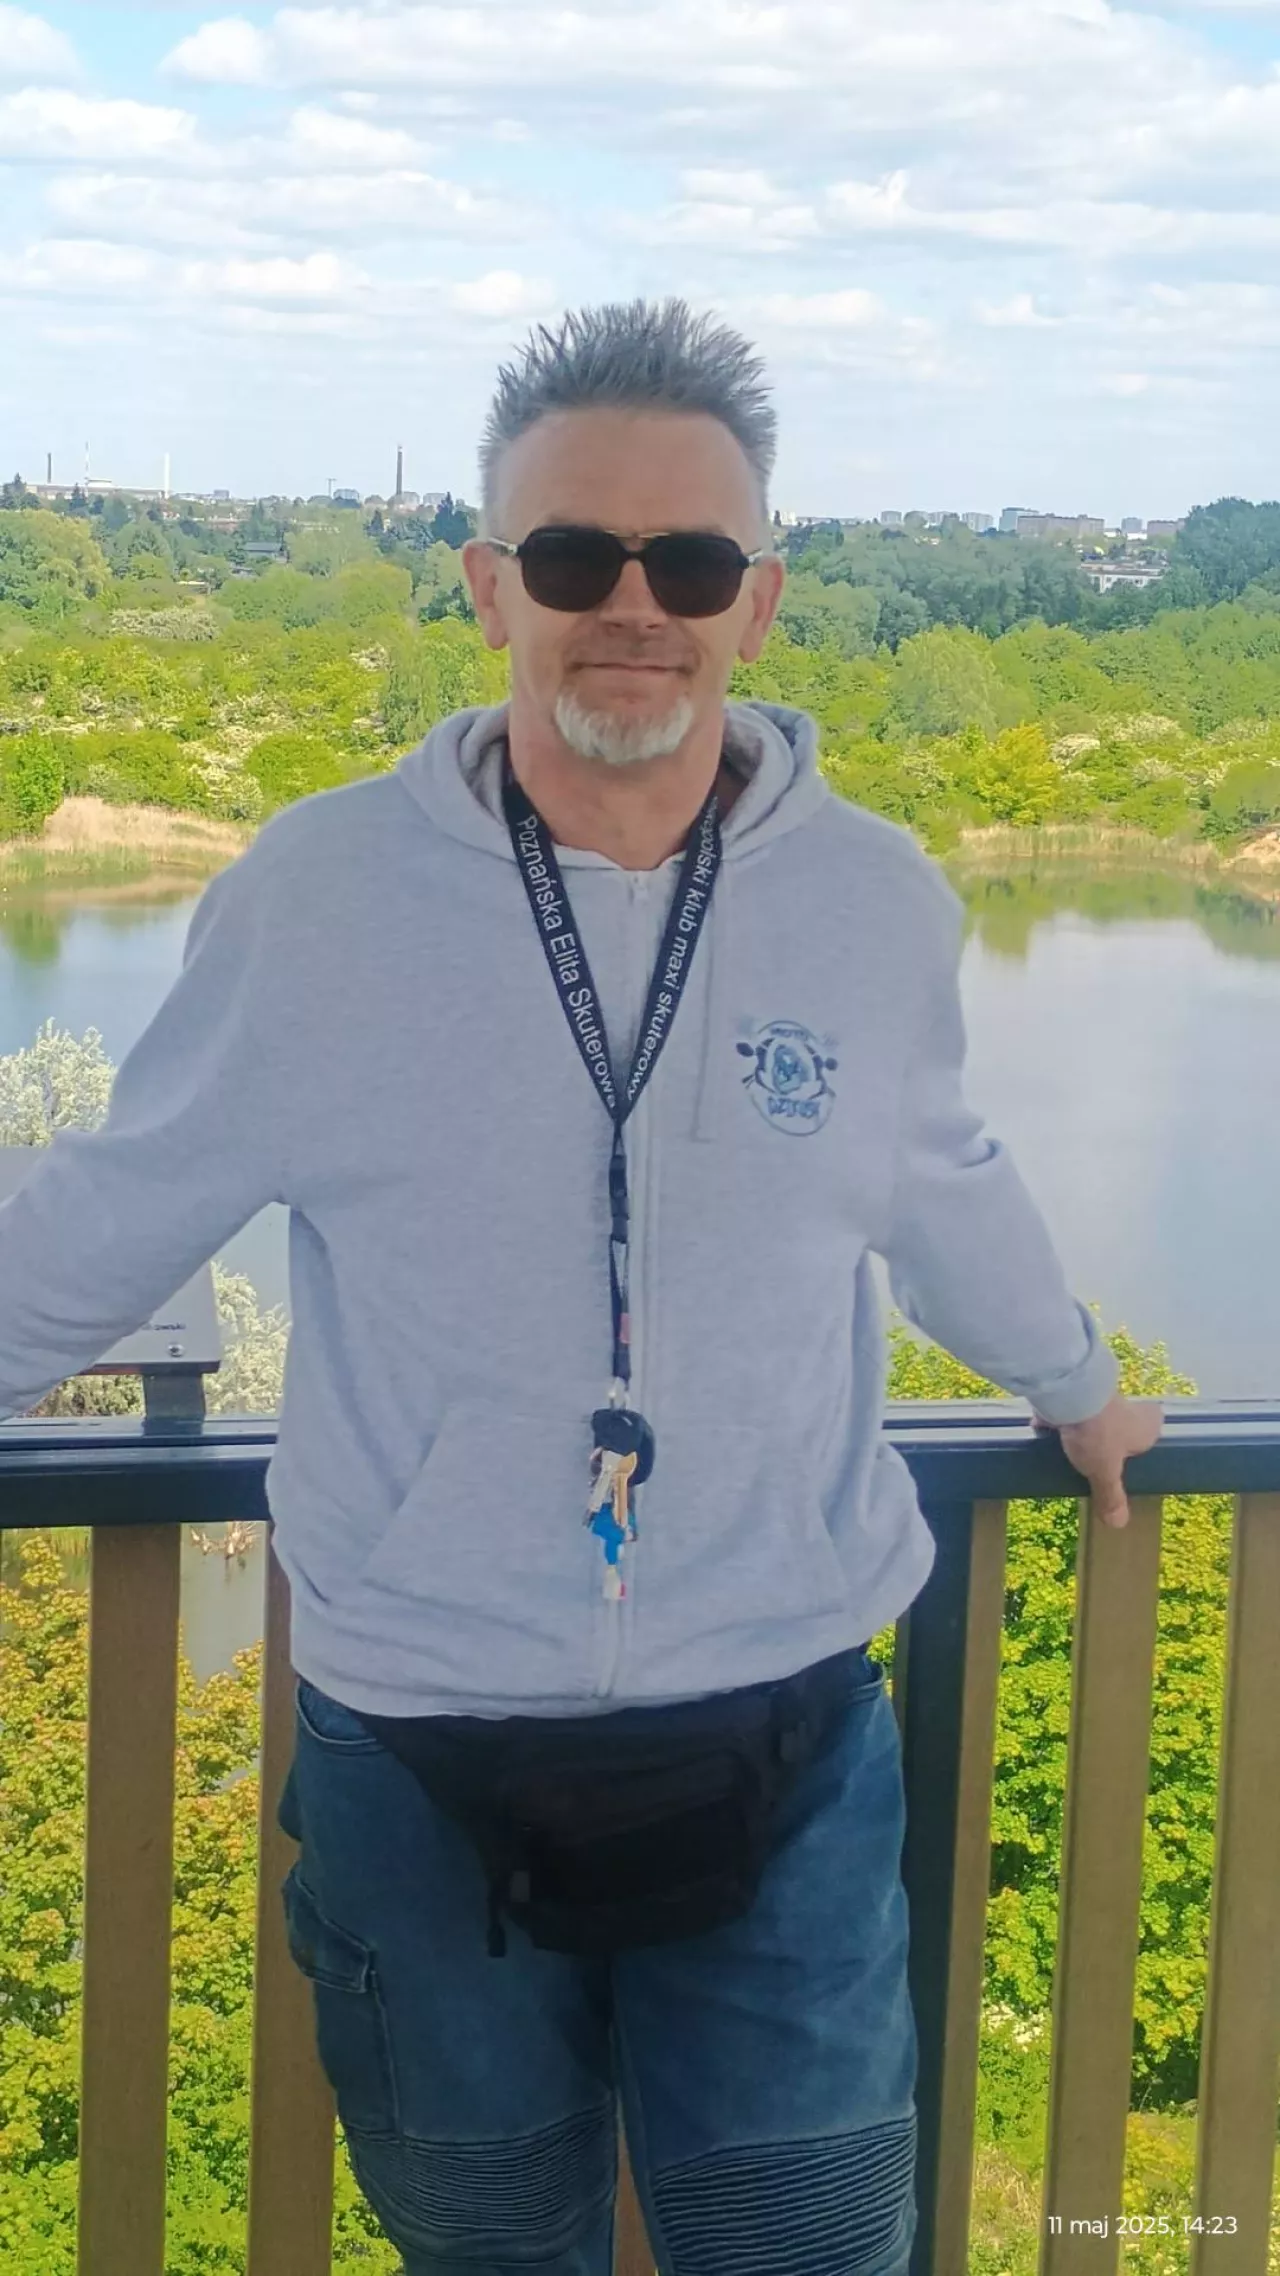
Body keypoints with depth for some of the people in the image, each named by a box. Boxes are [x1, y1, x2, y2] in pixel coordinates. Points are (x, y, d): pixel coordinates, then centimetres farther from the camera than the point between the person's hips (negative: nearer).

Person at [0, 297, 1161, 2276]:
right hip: (418, 1761, 0)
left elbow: (944, 1190, 17)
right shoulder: (317, 898, -10)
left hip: (782, 1750, 1)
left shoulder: (881, 904, -3)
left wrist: (1073, 1384, 32)